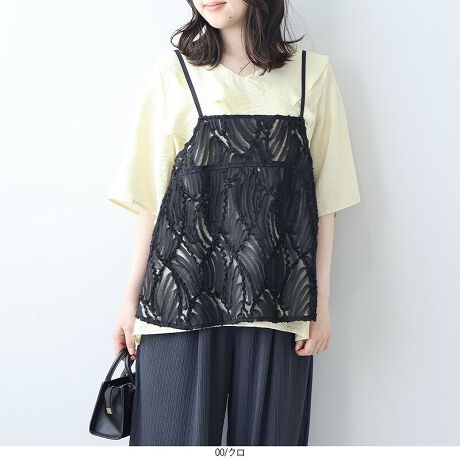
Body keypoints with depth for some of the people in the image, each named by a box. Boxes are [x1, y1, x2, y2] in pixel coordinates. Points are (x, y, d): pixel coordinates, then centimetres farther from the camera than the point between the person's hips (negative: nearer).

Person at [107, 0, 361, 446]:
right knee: (178, 432, 5)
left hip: (278, 305, 1)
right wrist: (131, 300, 2)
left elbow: (325, 198, 6)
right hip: (185, 295, 0)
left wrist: (321, 302, 3)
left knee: (267, 433, 9)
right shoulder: (173, 72, 4)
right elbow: (150, 197, 3)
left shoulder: (313, 73, 6)